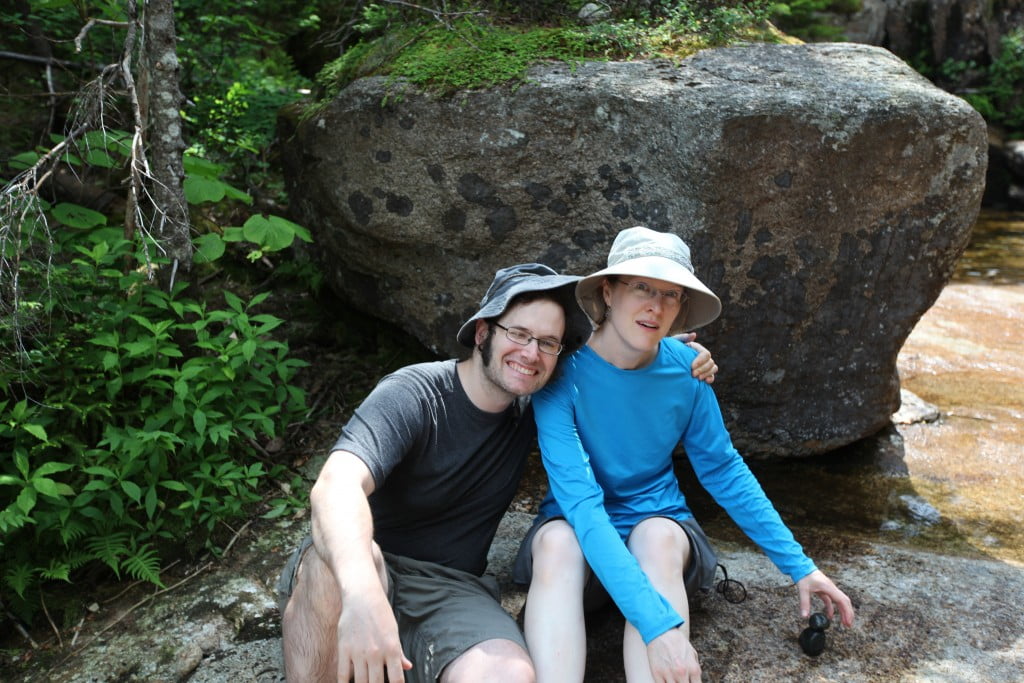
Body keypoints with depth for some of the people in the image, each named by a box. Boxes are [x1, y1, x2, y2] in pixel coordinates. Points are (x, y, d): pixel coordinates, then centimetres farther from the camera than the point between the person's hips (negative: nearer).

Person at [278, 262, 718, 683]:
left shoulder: (531, 411, 5)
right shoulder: (413, 396, -14)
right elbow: (336, 486, -32)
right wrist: (361, 592, -51)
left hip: (452, 591, 3)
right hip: (369, 574, -3)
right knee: (333, 560, -39)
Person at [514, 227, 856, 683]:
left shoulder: (684, 369, -10)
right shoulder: (563, 373, -22)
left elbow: (724, 470, 3)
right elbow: (580, 502, -30)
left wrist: (798, 565, 1)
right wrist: (656, 621, -41)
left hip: (660, 522, 2)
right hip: (578, 531, -2)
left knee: (658, 536, -33)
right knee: (557, 542, -36)